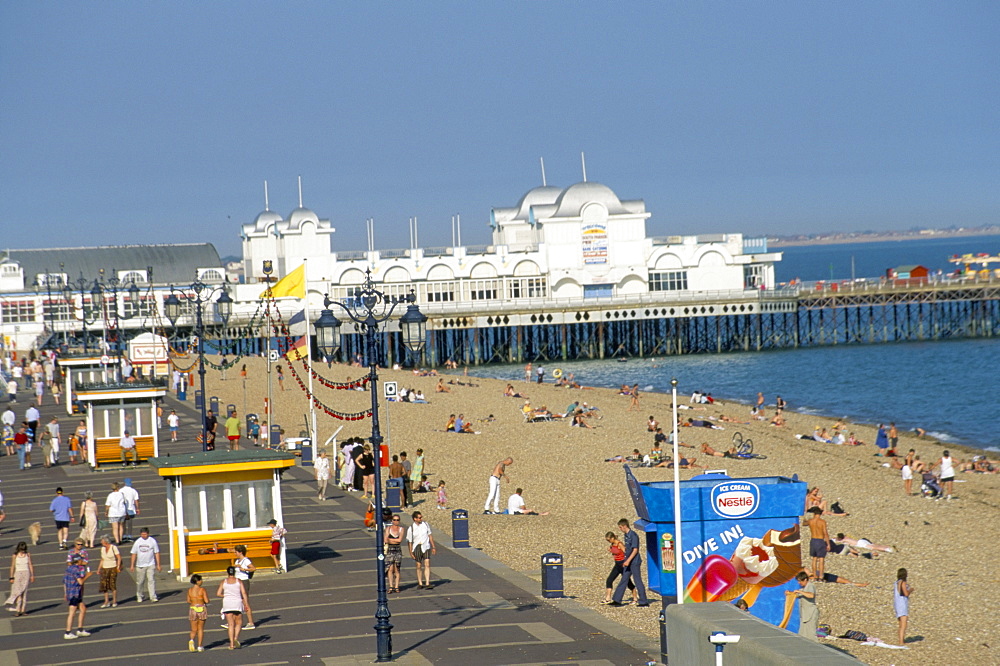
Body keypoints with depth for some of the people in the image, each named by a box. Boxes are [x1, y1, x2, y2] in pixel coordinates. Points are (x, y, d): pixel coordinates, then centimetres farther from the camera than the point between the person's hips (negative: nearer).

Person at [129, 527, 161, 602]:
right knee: (139, 582, 7)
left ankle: (153, 596, -7)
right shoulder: (137, 542, 4)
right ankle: (139, 597, 19)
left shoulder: (152, 541, -1)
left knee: (151, 580, -9)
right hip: (140, 565, 2)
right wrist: (132, 565, 7)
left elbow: (157, 553, 3)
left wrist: (158, 565, -1)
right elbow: (134, 554, 10)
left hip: (150, 564, -2)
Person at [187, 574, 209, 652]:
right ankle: (199, 646, 11)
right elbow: (206, 601, -12)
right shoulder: (202, 590, -10)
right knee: (200, 629, 10)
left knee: (194, 630, 9)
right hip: (201, 609, -2)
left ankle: (191, 640, -22)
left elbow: (188, 601, 5)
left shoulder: (189, 590, 0)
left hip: (193, 609, 2)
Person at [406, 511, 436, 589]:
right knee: (419, 566, 6)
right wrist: (411, 553, -3)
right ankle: (420, 584, 18)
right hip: (417, 547, -1)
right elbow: (409, 541, 1)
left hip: (426, 547, 1)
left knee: (427, 565, -11)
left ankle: (427, 584, -16)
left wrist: (433, 547, 9)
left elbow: (430, 535, 9)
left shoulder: (425, 524, 1)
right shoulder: (411, 529, -5)